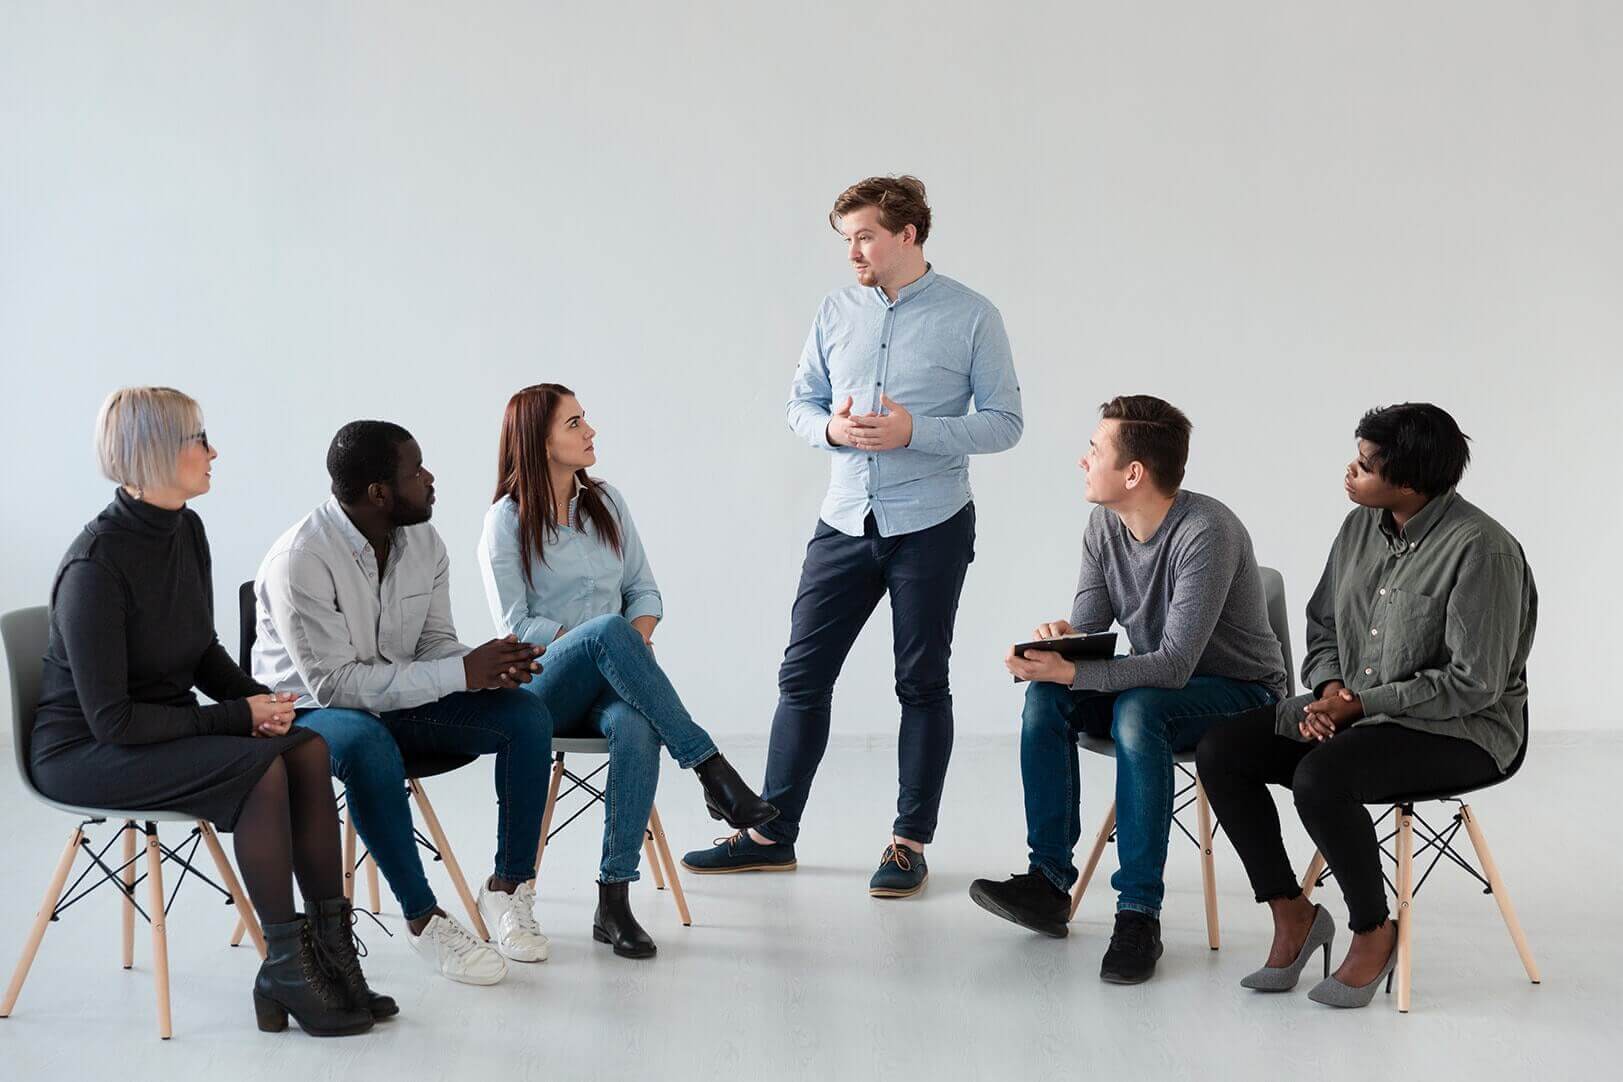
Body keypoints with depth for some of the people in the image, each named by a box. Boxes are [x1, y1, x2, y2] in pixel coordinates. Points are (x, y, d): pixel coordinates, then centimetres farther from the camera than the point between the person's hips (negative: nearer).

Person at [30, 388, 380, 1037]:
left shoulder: (186, 531, 2)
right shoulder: (96, 563, -23)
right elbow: (111, 719, -23)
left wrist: (258, 697, -4)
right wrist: (237, 717, -20)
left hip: (165, 728, 8)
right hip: (82, 753, -8)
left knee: (307, 748, -16)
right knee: (261, 766, -27)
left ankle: (329, 948, -14)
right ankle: (286, 971, -17)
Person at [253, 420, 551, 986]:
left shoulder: (424, 542, -3)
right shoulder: (301, 560, -25)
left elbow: (434, 643, 5)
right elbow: (334, 684, -28)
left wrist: (491, 669, -20)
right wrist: (461, 671, -31)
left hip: (400, 701, 7)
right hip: (309, 709, -7)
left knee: (526, 714, -12)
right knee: (368, 743, -41)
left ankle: (507, 887, -4)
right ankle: (424, 918, -28)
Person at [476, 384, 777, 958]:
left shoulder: (607, 502, 12)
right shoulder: (506, 522, -2)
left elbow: (644, 590, 13)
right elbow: (517, 626, -8)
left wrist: (637, 640, -10)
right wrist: (608, 641, -16)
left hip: (608, 685, 3)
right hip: (542, 689, -3)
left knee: (636, 729, -34)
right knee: (608, 629, -36)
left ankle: (613, 901, -32)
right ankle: (711, 769, -35)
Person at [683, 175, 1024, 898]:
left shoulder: (971, 317, -5)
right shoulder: (836, 311, 7)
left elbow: (1004, 422, -5)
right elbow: (799, 403, 12)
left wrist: (914, 431, -18)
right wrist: (831, 426, -11)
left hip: (930, 527, -4)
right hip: (845, 523, 4)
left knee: (922, 684, 5)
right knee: (802, 673, 5)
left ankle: (910, 842, 16)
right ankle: (772, 833, 16)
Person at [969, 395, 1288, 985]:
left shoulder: (1207, 533, -27)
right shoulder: (1104, 525, -3)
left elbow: (1175, 664, -32)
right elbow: (1089, 628, 0)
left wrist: (1069, 671, -39)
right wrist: (1062, 638, -25)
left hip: (1241, 694, -7)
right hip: (1155, 685, 7)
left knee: (1137, 711, -36)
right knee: (1044, 695, -17)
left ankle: (1139, 912, -30)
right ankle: (1048, 881, -13)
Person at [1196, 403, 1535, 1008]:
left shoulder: (1481, 550, -19)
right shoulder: (1361, 527, 4)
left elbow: (1473, 683, -21)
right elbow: (1322, 626, 14)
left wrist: (1361, 704, -20)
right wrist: (1329, 692, -7)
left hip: (1460, 732, -8)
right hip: (1353, 712, 8)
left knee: (1319, 779, -34)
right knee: (1220, 752, -10)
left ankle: (1374, 932, -9)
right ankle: (1291, 913, 3)